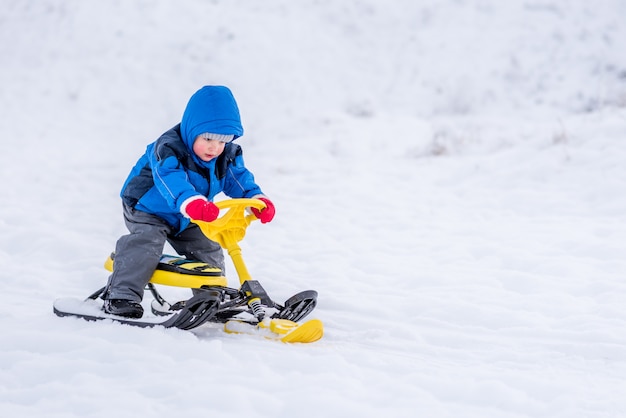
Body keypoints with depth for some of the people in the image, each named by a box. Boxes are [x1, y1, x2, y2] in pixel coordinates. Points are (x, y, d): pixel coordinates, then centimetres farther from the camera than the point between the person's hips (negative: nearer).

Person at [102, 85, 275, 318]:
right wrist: (190, 202, -68)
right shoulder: (167, 149, -33)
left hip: (185, 220, 7)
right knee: (146, 244, -27)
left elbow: (238, 178, -10)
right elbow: (171, 179, -49)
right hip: (148, 210, -6)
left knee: (208, 249, 4)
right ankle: (121, 296, -27)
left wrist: (257, 199, -32)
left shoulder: (227, 155, -9)